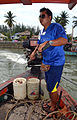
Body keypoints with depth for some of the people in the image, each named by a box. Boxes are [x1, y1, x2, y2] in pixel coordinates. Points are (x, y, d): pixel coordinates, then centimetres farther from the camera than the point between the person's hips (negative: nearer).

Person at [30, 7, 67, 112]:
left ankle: (53, 107, 27)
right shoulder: (42, 32, 11)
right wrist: (34, 52, 3)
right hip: (46, 62, 8)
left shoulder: (56, 27, -15)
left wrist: (47, 42, -35)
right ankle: (51, 102, 43)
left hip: (56, 63, -8)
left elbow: (64, 40, -32)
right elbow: (39, 44, 22)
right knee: (49, 85, 21)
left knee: (52, 87, 1)